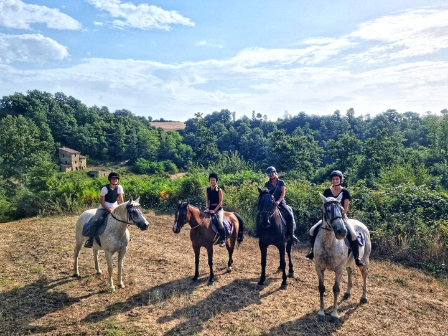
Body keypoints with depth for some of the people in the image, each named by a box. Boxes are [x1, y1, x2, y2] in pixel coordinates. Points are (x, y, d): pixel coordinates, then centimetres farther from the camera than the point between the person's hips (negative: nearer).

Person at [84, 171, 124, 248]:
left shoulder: (119, 187, -5)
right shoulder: (105, 188, -12)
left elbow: (121, 200, -4)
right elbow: (102, 202, -11)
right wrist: (110, 210, -19)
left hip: (114, 209, 3)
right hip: (103, 208, -3)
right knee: (94, 221, -25)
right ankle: (90, 241, -16)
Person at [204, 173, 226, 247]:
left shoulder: (219, 190, -7)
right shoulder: (207, 190, 6)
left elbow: (220, 202, -8)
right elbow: (207, 201, 7)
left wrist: (214, 210, -16)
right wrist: (207, 208, -10)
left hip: (218, 209, -5)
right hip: (210, 208, 5)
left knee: (220, 222, -25)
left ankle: (223, 240, -9)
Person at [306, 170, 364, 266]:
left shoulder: (345, 192, -3)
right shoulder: (327, 191, 4)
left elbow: (345, 208, -5)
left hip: (342, 217, -3)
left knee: (353, 234, -26)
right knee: (313, 230, -12)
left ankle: (357, 257, -7)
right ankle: (313, 251, 9)